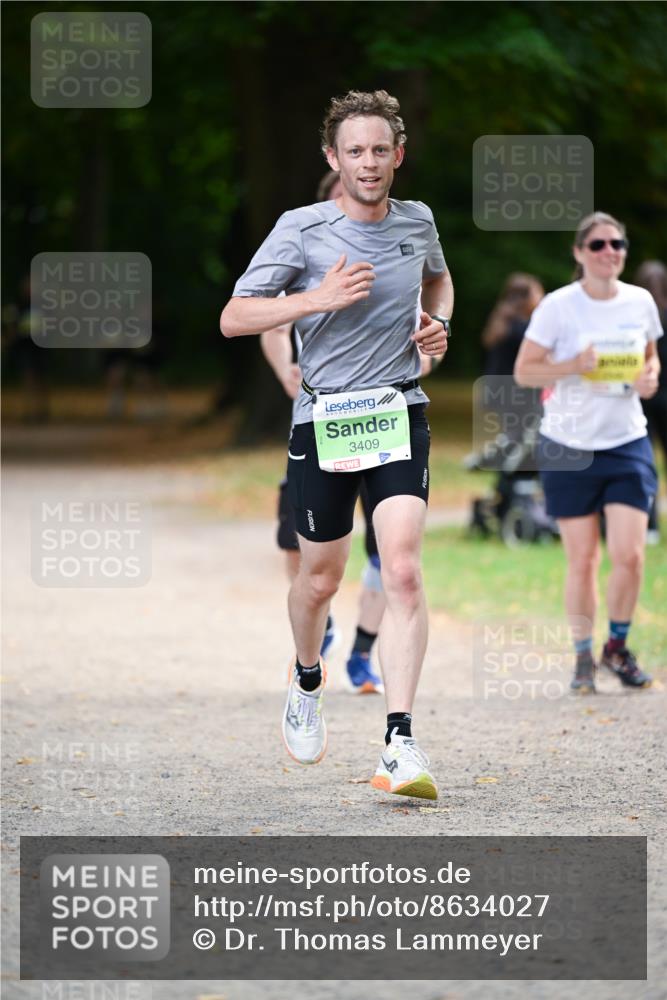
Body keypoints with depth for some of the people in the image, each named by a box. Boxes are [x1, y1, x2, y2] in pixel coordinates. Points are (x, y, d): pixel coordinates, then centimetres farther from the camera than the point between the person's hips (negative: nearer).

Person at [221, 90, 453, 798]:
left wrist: (438, 323, 8)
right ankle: (307, 681, 44)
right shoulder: (301, 230, -6)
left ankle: (400, 746, -21)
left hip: (399, 413, 1)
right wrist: (318, 298, -19)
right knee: (320, 578, 10)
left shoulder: (417, 222, 6)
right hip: (322, 420, -1)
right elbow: (233, 319, -8)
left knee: (402, 572, -16)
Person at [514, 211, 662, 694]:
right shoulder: (558, 306, -8)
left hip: (628, 442, 2)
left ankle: (618, 646, 14)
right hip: (570, 446, -2)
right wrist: (573, 366, -22)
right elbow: (524, 370, -6)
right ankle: (584, 656, 18)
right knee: (582, 560, 2)